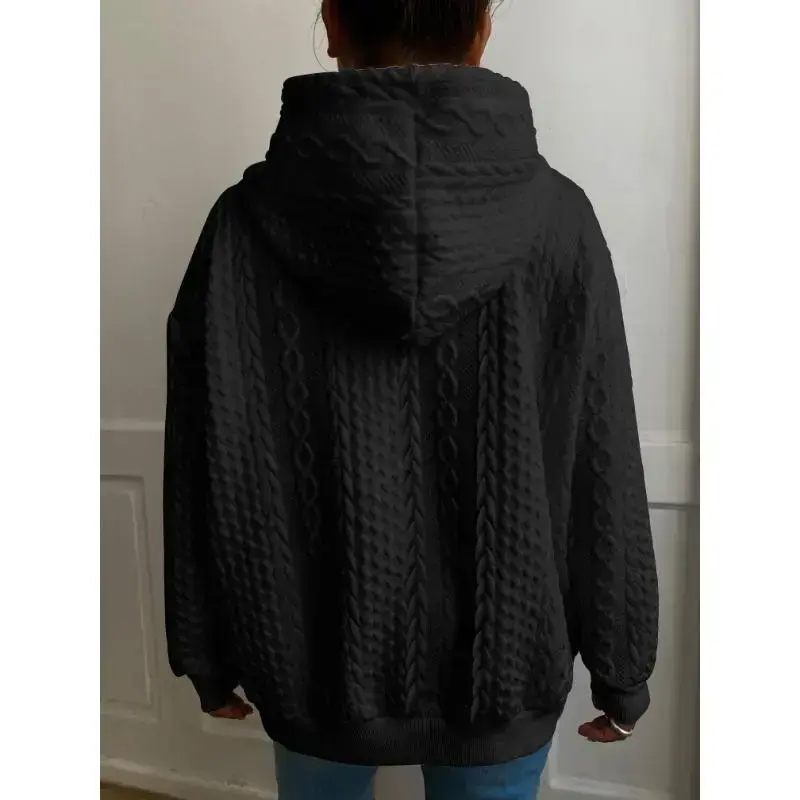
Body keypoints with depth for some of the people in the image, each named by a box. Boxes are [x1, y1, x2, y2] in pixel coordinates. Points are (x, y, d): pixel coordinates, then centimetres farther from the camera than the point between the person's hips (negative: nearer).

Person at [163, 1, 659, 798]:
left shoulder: (250, 222, -14)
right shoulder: (558, 216, -14)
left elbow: (212, 474, -9)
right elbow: (604, 477, -9)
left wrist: (209, 653, 6)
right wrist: (621, 668, 5)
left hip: (315, 659, 1)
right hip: (502, 665, 0)